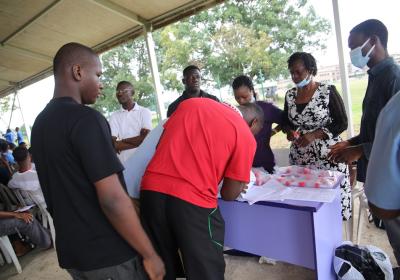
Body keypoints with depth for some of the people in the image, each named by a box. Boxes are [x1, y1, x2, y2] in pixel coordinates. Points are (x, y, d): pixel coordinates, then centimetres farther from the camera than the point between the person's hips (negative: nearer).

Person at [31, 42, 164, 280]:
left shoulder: (40, 123, 5)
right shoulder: (85, 118, -21)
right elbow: (112, 200, -25)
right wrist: (149, 254, -17)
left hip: (70, 252, 8)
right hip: (109, 255, -7)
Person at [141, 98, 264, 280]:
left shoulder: (191, 102, 14)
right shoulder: (246, 137, 0)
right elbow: (229, 194, 3)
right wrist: (239, 187, 24)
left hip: (152, 190, 6)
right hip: (193, 201, -5)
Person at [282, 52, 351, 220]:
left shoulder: (328, 91, -6)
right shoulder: (290, 95, 6)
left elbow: (342, 123, -6)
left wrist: (314, 135, -17)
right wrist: (289, 131, -5)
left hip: (328, 155, -3)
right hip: (300, 157, 4)